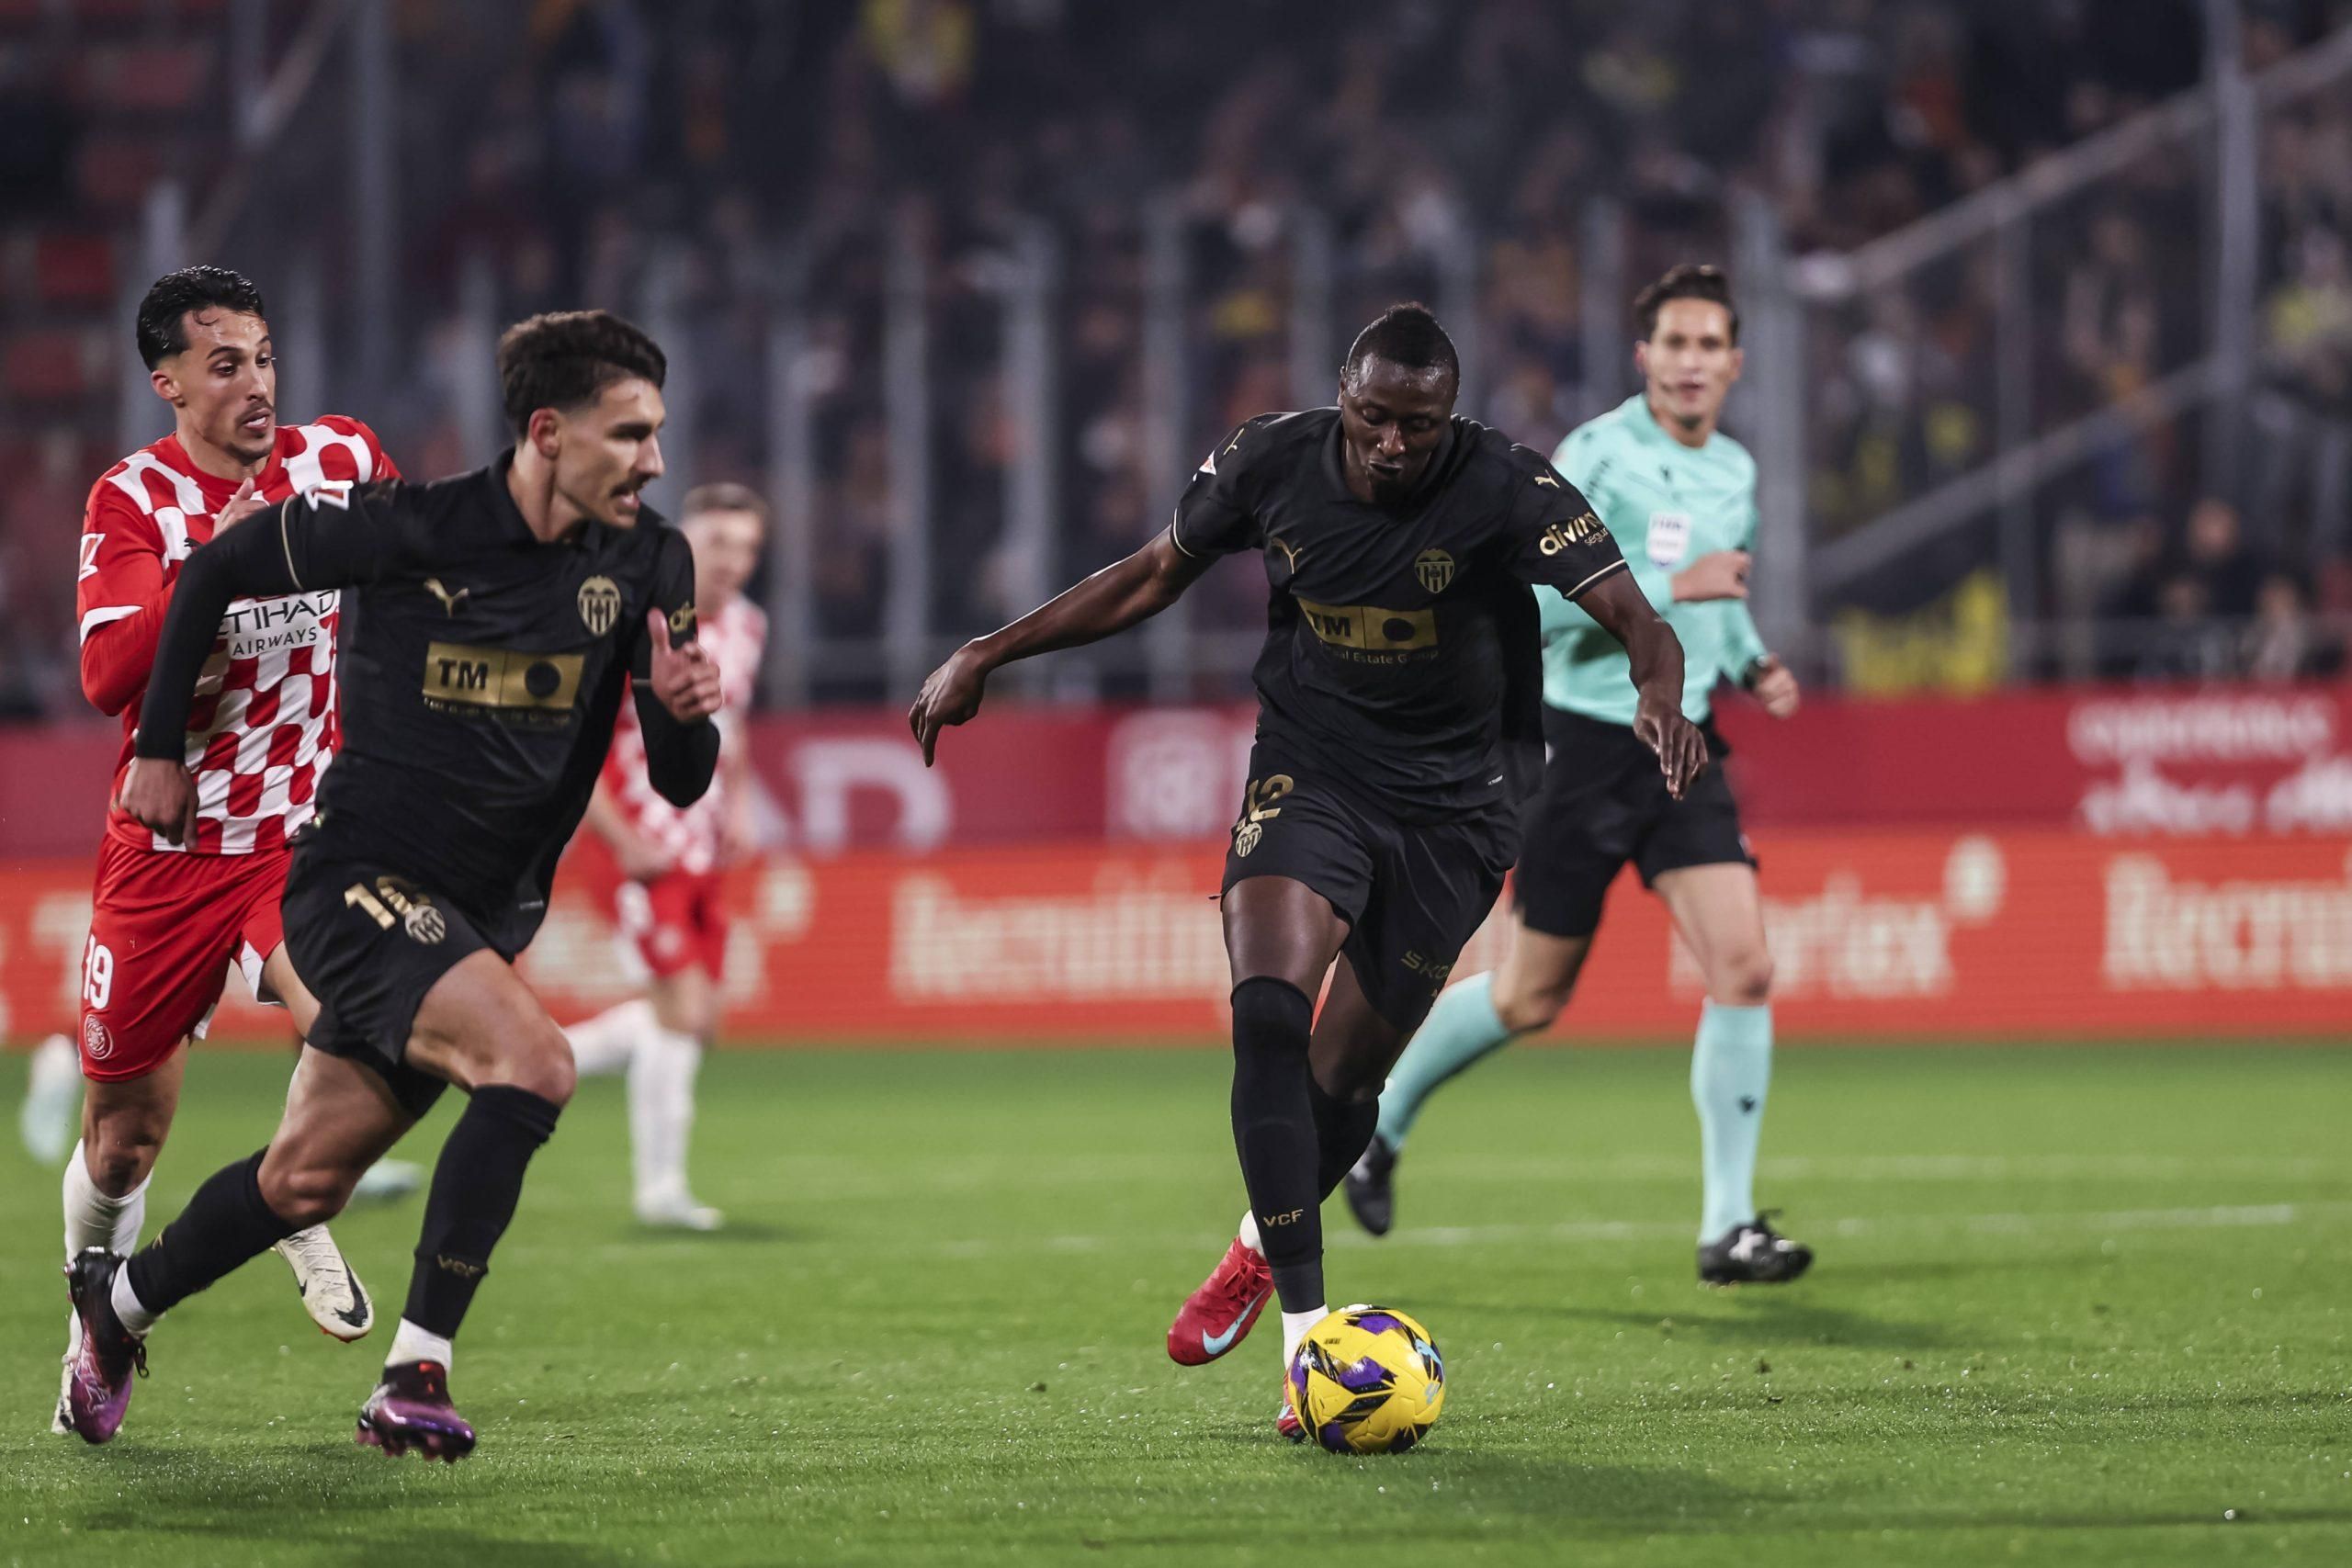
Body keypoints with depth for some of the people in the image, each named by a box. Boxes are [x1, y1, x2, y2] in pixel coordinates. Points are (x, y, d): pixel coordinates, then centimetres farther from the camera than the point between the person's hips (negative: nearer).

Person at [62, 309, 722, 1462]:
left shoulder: (645, 567, -3)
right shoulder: (411, 531, -15)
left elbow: (678, 784, -1)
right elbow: (214, 572, -1)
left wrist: (680, 712, -24)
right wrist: (159, 748, 4)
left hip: (482, 920, 6)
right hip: (358, 886, -6)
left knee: (304, 1181, 10)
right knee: (532, 1062, -28)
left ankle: (119, 1302, 37)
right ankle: (415, 1375, -22)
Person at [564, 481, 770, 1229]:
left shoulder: (745, 628, 7)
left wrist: (738, 807, 9)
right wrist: (623, 842, -18)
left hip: (699, 849, 8)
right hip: (638, 844, -8)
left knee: (696, 1019, 8)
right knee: (685, 1008, -13)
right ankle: (661, 1187, -2)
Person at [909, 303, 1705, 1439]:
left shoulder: (1505, 491, -19)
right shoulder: (1270, 462, -10)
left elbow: (1634, 620, -27)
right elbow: (1154, 576, 7)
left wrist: (1660, 696, -51)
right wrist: (985, 656, 5)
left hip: (1452, 803, -1)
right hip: (1308, 776, 1)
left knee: (1346, 1074, 5)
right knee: (1267, 1013, -23)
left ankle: (1264, 1250, 39)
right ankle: (1305, 1330, -24)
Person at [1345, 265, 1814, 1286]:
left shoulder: (1735, 473, 10)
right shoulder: (1595, 457, -12)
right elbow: (1533, 603, -19)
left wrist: (1754, 665, 7)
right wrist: (1674, 588, -24)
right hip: (1585, 744, -5)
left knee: (1743, 970, -12)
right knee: (1532, 998, 5)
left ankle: (1727, 1229, -7)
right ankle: (1381, 1119, 32)